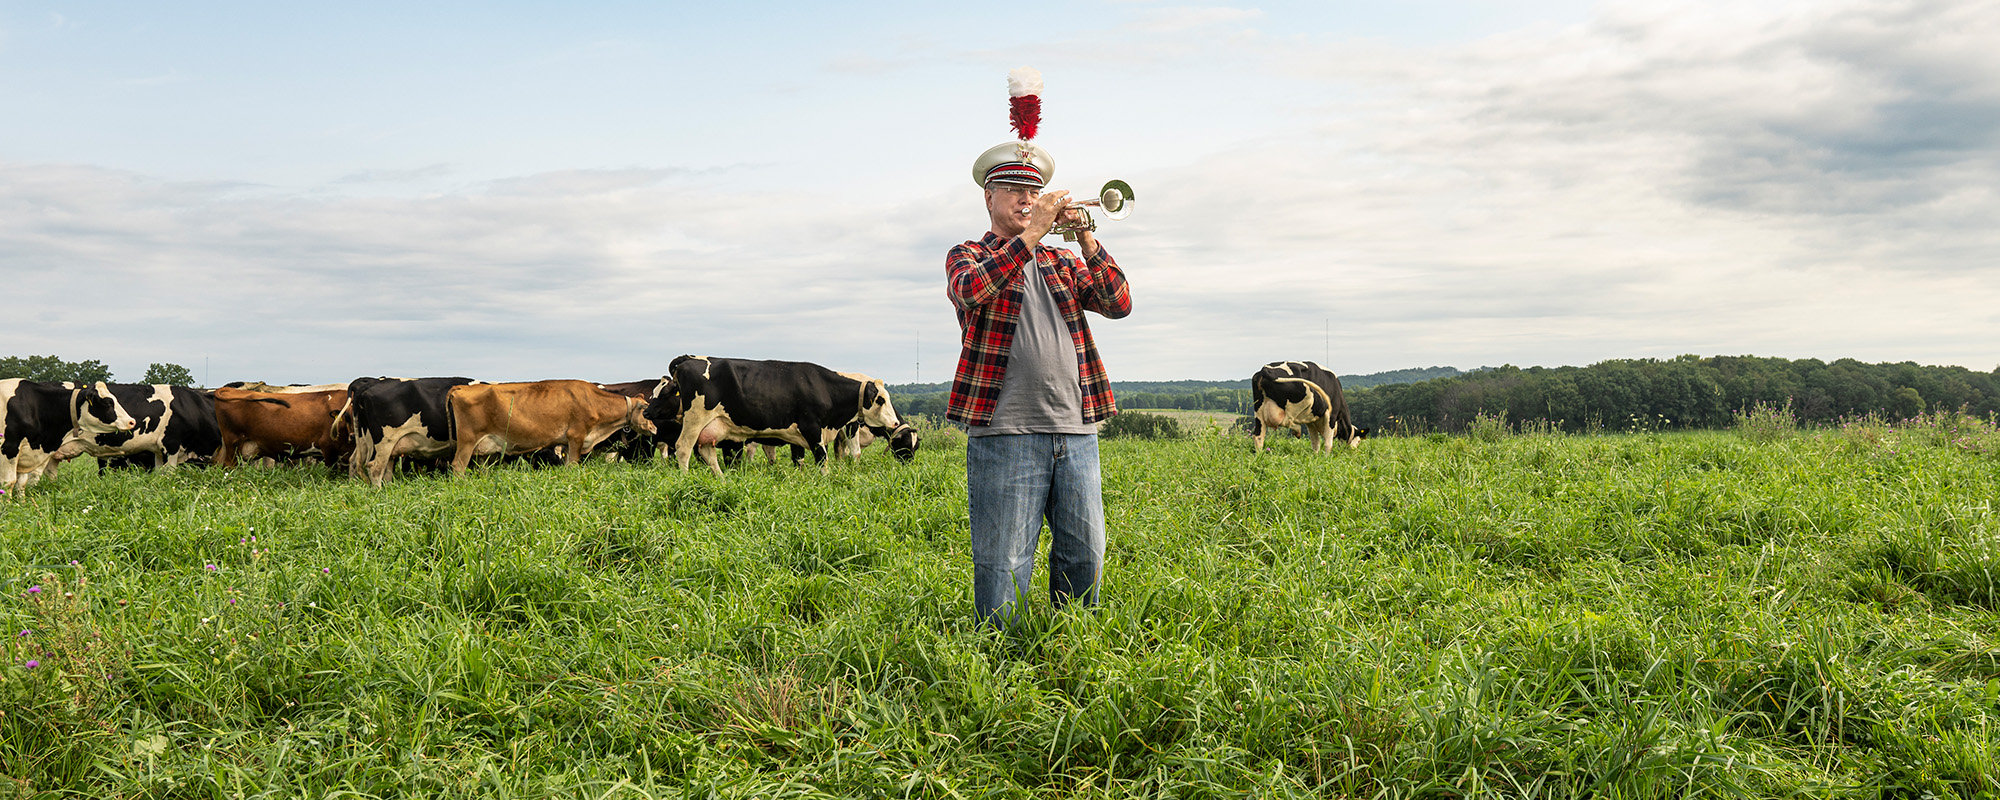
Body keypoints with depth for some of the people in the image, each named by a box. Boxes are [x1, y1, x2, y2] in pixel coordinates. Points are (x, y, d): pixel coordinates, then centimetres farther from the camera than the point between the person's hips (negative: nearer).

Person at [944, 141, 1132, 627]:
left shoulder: (1062, 263, 21)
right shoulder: (967, 257, 9)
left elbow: (1119, 304, 5)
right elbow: (972, 289, -17)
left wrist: (1086, 241, -6)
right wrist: (1033, 233, -17)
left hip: (1075, 431, 5)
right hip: (1005, 434, -4)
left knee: (1084, 554, 7)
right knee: (1005, 562, -4)